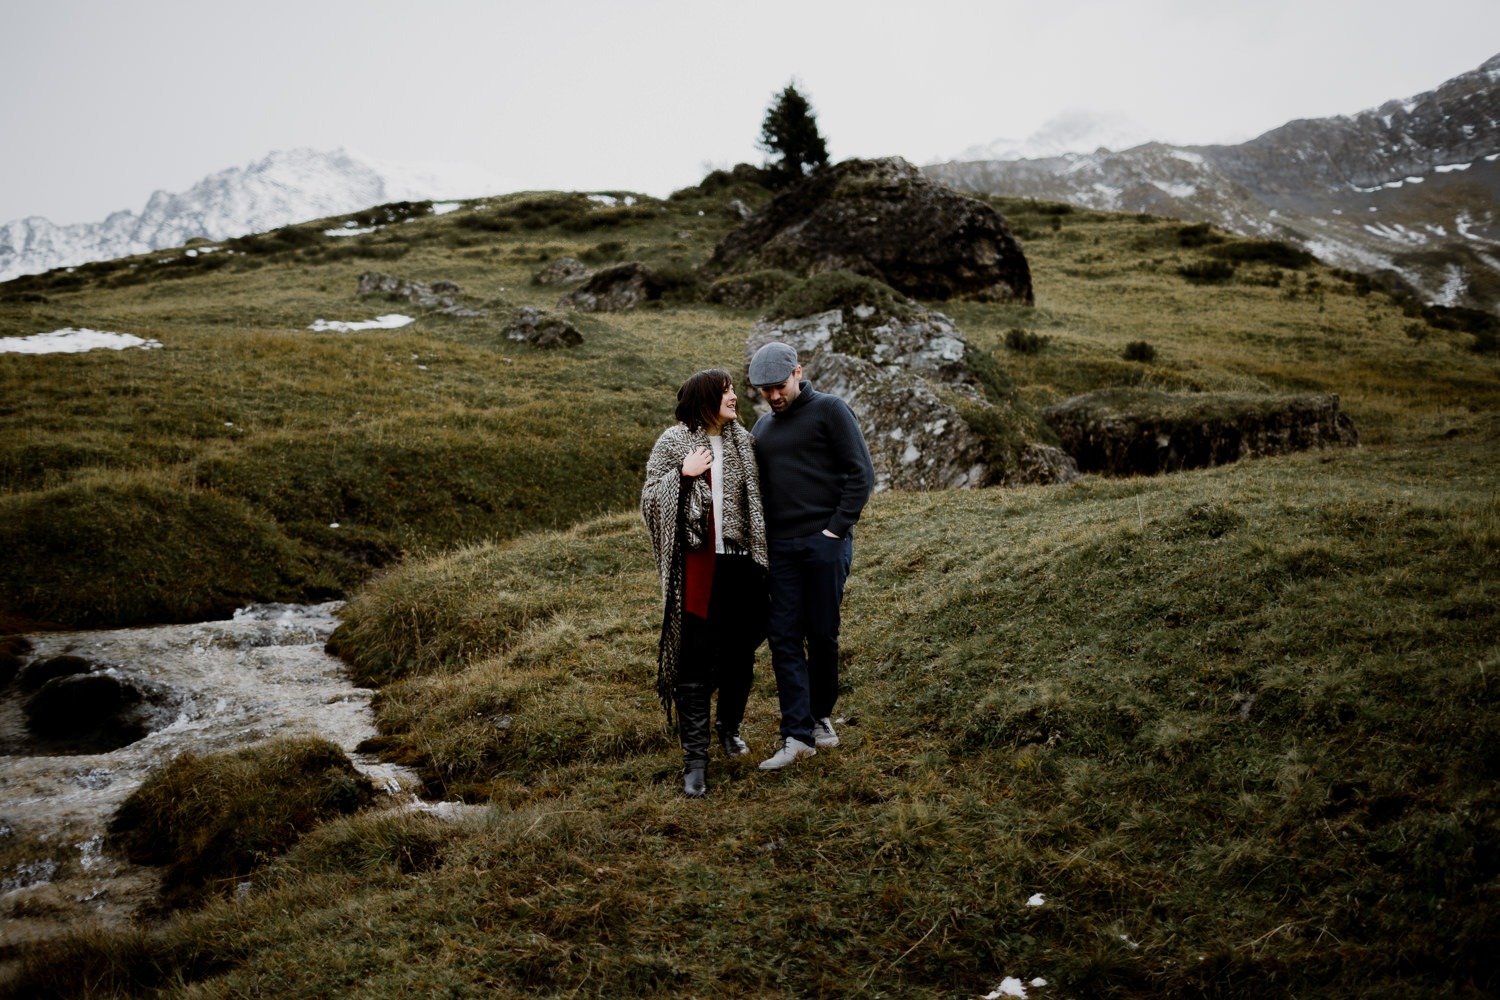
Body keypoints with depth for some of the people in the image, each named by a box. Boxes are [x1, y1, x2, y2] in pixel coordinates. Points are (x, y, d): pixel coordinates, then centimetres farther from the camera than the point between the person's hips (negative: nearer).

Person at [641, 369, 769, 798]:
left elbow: (758, 500, 14)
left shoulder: (744, 442, 8)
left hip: (740, 564, 4)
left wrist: (762, 553, 8)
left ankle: (729, 726, 37)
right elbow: (650, 498, -3)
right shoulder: (674, 442, -2)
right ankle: (695, 758, 1)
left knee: (740, 653, 12)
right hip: (697, 565, -4)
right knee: (695, 658, -5)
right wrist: (683, 474, -16)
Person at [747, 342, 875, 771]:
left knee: (822, 635, 4)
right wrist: (760, 537, 10)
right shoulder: (762, 428, 17)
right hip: (780, 547, 5)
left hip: (825, 543, -5)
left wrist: (837, 528, -12)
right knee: (784, 638, -1)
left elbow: (861, 474, -6)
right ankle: (797, 735, 1)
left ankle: (821, 716, 23)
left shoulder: (830, 410, -1)